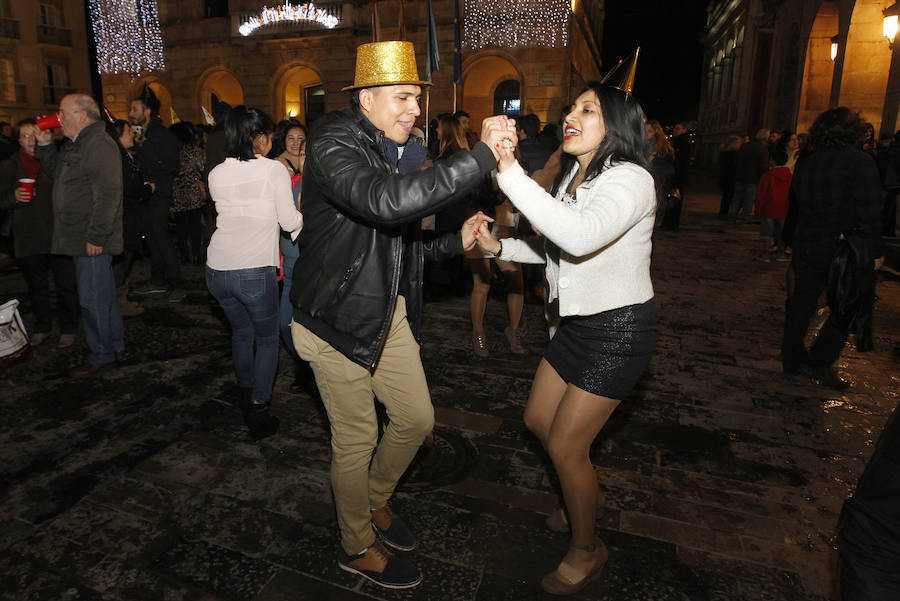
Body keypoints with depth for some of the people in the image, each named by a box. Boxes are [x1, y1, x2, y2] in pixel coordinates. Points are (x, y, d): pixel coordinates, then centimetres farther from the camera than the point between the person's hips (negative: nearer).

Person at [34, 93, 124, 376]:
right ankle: (116, 344, 29)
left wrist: (95, 236, -24)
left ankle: (101, 355, 11)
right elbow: (56, 171, 30)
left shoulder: (99, 145, -17)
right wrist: (45, 144, 13)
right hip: (81, 237, 10)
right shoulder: (76, 144, 17)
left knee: (92, 299, -2)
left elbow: (107, 193, -24)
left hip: (92, 240, -10)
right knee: (102, 294, 17)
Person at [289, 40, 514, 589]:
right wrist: (480, 157, -38)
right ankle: (358, 547, 33)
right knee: (356, 437, 6)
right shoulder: (333, 146, -18)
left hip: (390, 312, 8)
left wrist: (456, 242, -1)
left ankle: (376, 501, 42)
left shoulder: (396, 152, 9)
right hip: (339, 318, -8)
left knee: (417, 419, 13)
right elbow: (386, 202, -40)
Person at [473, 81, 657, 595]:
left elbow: (581, 236, -42)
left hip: (619, 328, -9)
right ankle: (580, 499, 46)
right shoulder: (574, 176, 8)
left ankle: (587, 551, 26)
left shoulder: (630, 179, -21)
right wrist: (501, 246, 1)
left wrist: (509, 171, -45)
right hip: (580, 321, 9)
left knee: (565, 445, -1)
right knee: (538, 420, 18)